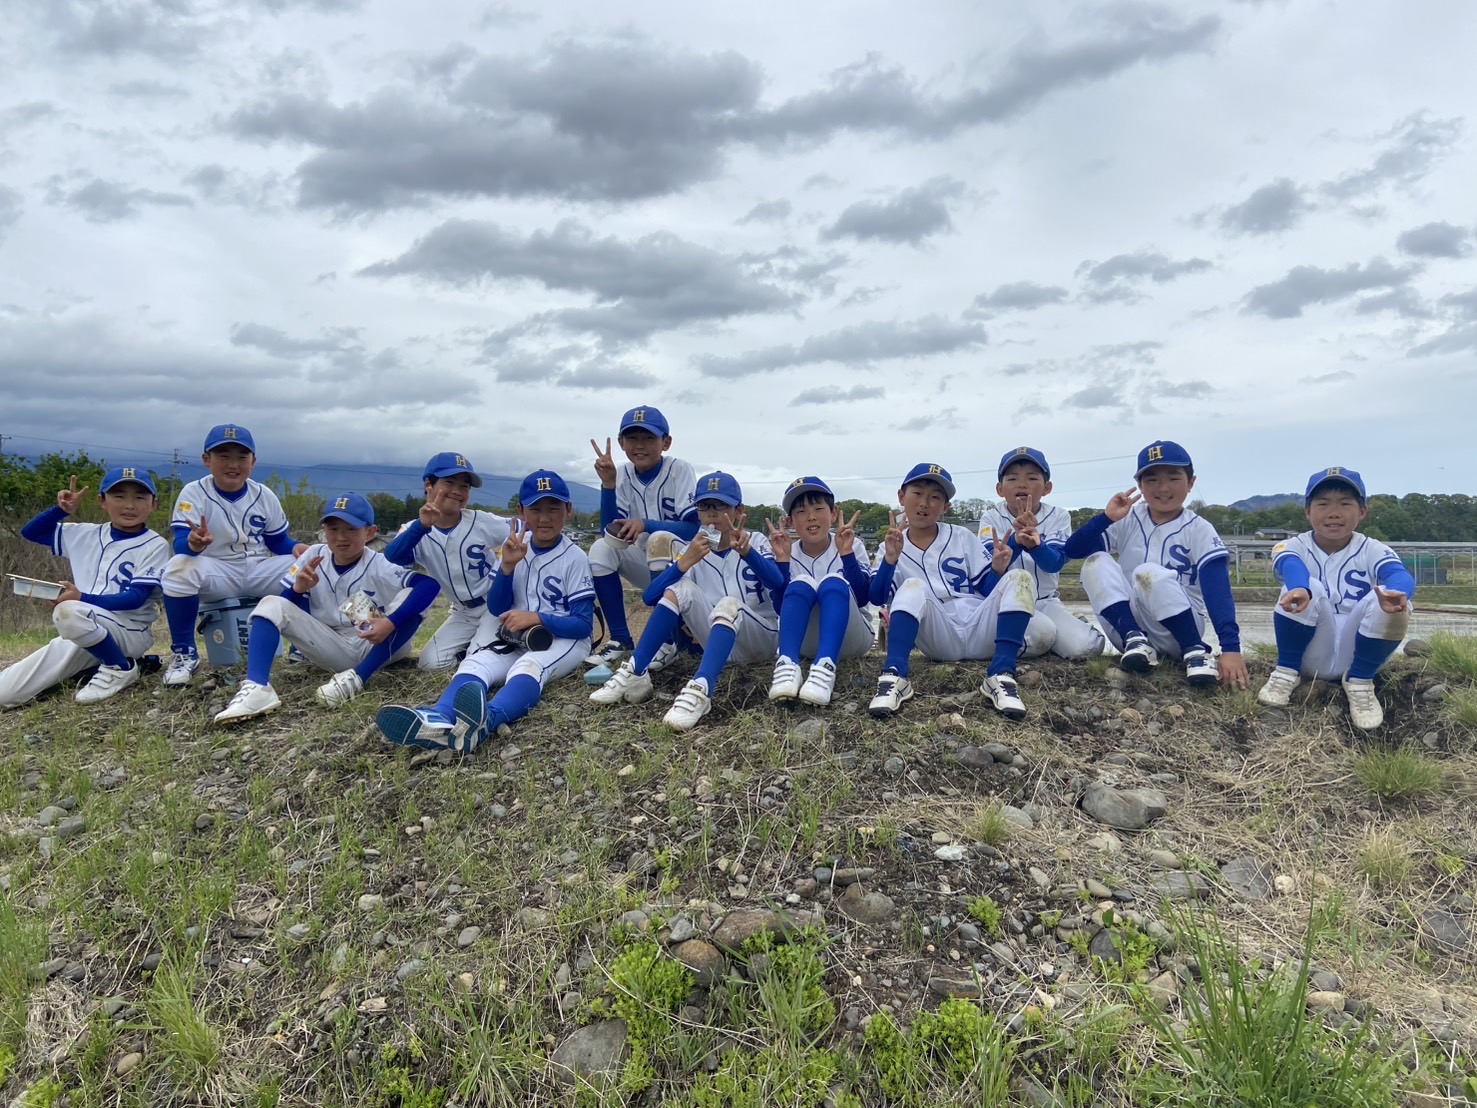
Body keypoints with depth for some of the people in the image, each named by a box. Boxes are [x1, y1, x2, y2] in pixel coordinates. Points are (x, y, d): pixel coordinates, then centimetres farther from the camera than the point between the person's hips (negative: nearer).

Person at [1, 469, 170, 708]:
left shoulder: (155, 546, -8)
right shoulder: (86, 535, 9)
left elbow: (136, 598, -15)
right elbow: (29, 533, 18)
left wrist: (82, 598, -26)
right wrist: (62, 509, 1)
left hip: (131, 632, -5)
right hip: (83, 632, 5)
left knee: (68, 611, -36)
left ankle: (120, 668, -14)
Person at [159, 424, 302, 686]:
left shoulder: (265, 496, 3)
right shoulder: (193, 493, -8)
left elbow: (278, 541, 10)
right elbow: (180, 543, -20)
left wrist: (300, 550, -14)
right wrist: (194, 543, -46)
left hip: (259, 571, 3)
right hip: (216, 573, -3)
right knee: (179, 568, -35)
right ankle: (184, 653, -16)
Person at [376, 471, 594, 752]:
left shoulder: (574, 558, -8)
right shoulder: (517, 544, 5)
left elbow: (584, 625, -12)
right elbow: (496, 609, 1)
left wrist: (536, 618, -25)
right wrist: (507, 565, -15)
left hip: (563, 639, -5)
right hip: (517, 639, 5)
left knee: (530, 665, -37)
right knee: (475, 662, -25)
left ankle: (486, 720, -69)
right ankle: (438, 719, -58)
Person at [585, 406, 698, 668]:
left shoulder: (679, 470, -16)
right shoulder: (622, 475, -4)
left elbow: (694, 528, -25)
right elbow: (610, 533, -12)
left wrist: (645, 525, -38)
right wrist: (608, 483, -22)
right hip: (646, 564, 4)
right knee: (601, 548, -19)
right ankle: (620, 638, -10)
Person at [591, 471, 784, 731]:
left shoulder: (755, 542, -3)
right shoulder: (691, 549, 4)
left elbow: (778, 585, -25)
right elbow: (650, 597, -10)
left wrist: (747, 552, -44)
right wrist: (685, 562, -25)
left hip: (761, 638, -3)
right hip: (717, 641, 3)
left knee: (728, 604, -32)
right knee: (681, 588, -18)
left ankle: (700, 689, -54)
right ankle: (635, 673, -23)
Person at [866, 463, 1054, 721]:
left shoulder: (963, 537, 11)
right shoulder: (891, 547, 7)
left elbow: (986, 589, 10)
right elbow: (877, 598, -8)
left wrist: (998, 570, -12)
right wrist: (890, 560, -24)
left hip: (979, 629, 2)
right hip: (939, 639, -2)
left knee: (1018, 578, -19)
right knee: (913, 587, -28)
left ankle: (1001, 676, -32)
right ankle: (894, 676, -45)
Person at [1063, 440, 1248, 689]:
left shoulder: (1199, 530, -6)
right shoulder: (1128, 520, 1)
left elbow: (1218, 591, -19)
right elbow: (1072, 550, -7)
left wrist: (1231, 648, -32)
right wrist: (1106, 517, -21)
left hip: (1177, 632, -3)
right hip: (1128, 625, 3)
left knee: (1149, 573, -31)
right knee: (1096, 562, -18)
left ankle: (1195, 650, -20)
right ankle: (1134, 639, -22)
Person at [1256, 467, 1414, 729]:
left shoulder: (1373, 550, -2)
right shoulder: (1294, 546, -4)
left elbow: (1400, 575, -25)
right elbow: (1290, 566, -29)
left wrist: (1396, 593, -52)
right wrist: (1299, 589, -55)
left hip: (1358, 655, 1)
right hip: (1312, 656, -1)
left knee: (1393, 603, -25)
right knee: (1305, 588, -26)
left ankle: (1360, 680, -6)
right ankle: (1287, 671, -10)